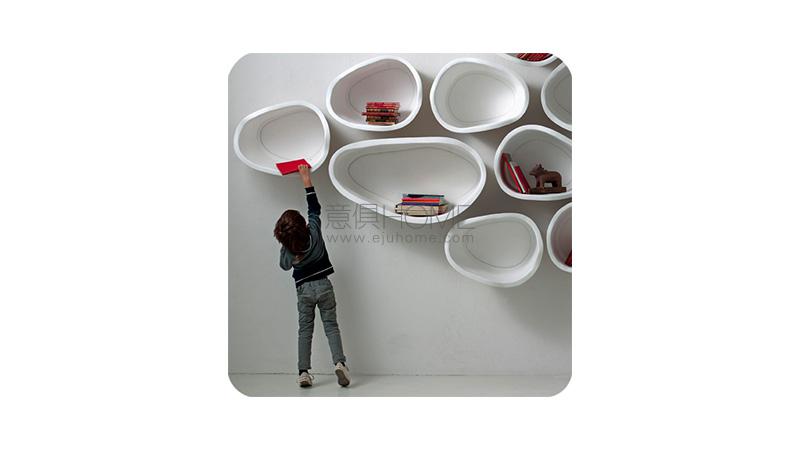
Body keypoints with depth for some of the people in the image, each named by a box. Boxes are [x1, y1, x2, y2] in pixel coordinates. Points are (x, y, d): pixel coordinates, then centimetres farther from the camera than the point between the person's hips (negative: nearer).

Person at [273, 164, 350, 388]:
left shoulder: (286, 249, -11)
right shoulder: (313, 232, -12)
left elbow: (285, 266, 10)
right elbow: (314, 208, 0)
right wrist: (307, 179, 4)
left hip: (303, 289, 0)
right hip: (323, 285, 0)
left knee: (305, 330, 8)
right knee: (331, 327, 4)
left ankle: (303, 372, 1)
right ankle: (339, 362, -14)